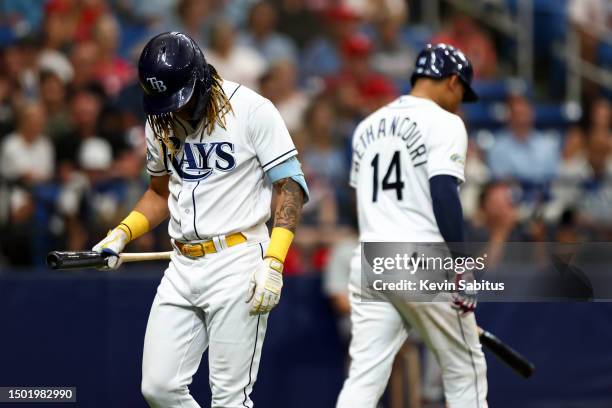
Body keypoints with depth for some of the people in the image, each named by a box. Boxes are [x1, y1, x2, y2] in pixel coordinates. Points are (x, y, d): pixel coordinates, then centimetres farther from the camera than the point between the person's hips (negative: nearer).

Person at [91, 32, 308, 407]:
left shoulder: (251, 110, -10)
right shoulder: (160, 122, 8)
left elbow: (291, 185, -9)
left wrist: (273, 263, -18)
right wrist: (121, 235, 6)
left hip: (238, 263, -6)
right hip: (183, 265, 6)